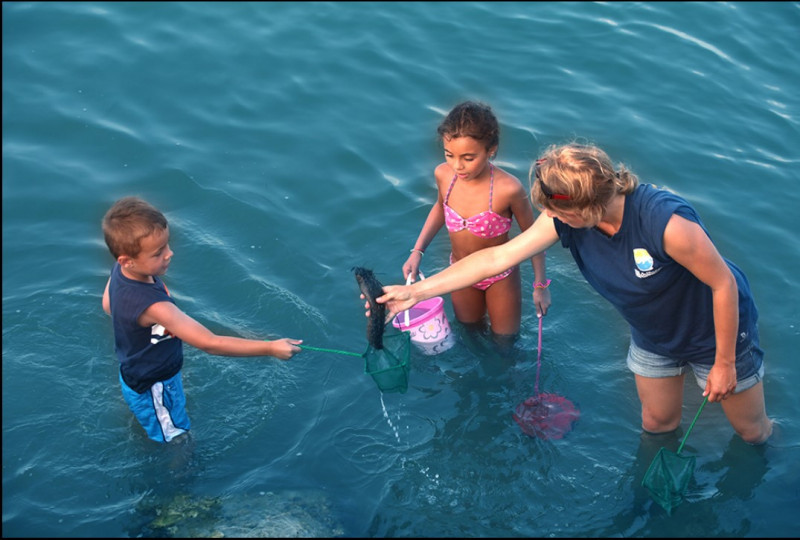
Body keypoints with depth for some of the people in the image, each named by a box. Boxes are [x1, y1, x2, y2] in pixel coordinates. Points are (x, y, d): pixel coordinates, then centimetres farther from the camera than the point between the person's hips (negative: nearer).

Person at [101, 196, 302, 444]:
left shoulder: (120, 271, -18)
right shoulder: (153, 306, -44)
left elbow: (107, 305, 5)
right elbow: (210, 344, -43)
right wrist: (270, 348, -40)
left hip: (133, 374, 8)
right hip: (154, 390, -8)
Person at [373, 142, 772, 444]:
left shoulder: (666, 221, -42)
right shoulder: (564, 219, -24)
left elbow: (724, 284, -30)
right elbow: (498, 257, -18)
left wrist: (724, 363, -19)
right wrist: (415, 291, -19)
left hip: (717, 333, -5)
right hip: (652, 338, 5)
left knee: (751, 430, 15)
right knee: (657, 423, 22)